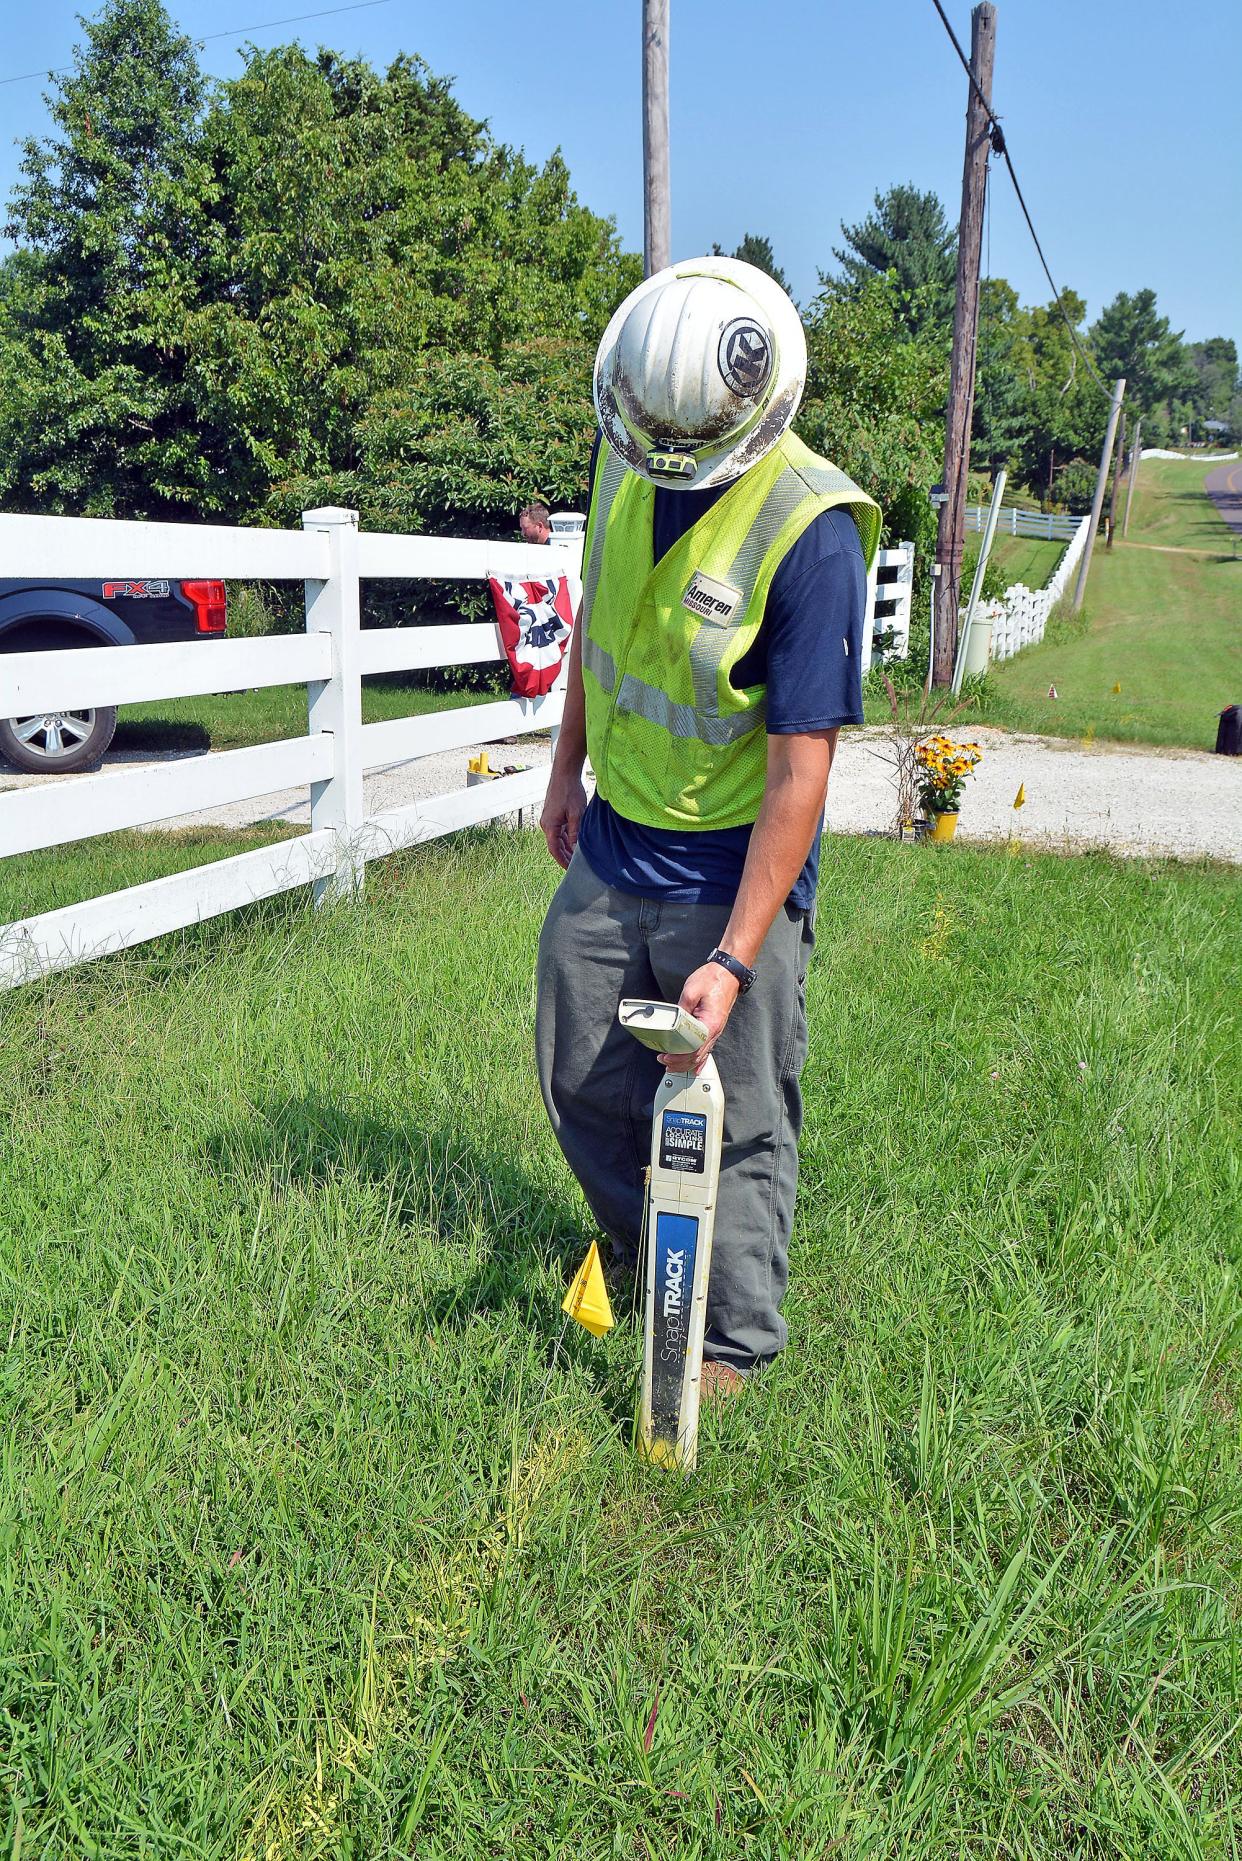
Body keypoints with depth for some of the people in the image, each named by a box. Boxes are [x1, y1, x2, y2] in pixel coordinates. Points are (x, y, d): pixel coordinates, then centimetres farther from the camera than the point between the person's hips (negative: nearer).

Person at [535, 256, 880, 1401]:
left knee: (739, 1122, 7)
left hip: (733, 878, -6)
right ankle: (644, 1249, 45)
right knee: (581, 1079, 18)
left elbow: (800, 771, -24)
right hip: (612, 850, 7)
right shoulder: (627, 453, -4)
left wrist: (733, 958, -26)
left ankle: (734, 1338, 30)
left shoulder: (810, 531, -24)